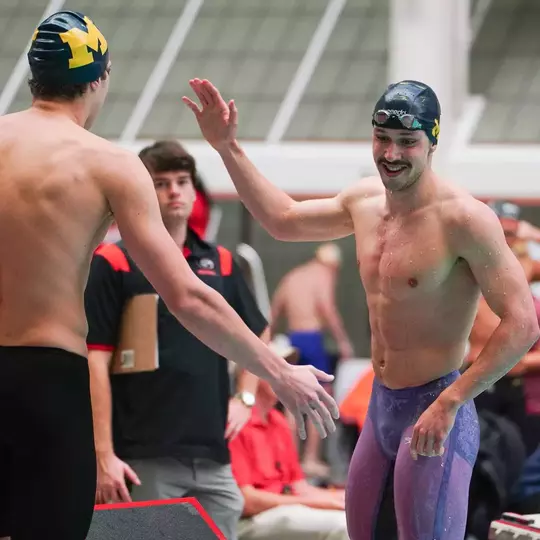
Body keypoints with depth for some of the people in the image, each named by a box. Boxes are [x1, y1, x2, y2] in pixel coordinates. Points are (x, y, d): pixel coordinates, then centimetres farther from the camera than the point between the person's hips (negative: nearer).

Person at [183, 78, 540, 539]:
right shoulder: (366, 200, 5)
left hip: (433, 412, -8)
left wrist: (449, 403, -26)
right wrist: (228, 147, 17)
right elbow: (283, 220, 23)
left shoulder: (463, 219, -19)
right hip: (380, 407, 8)